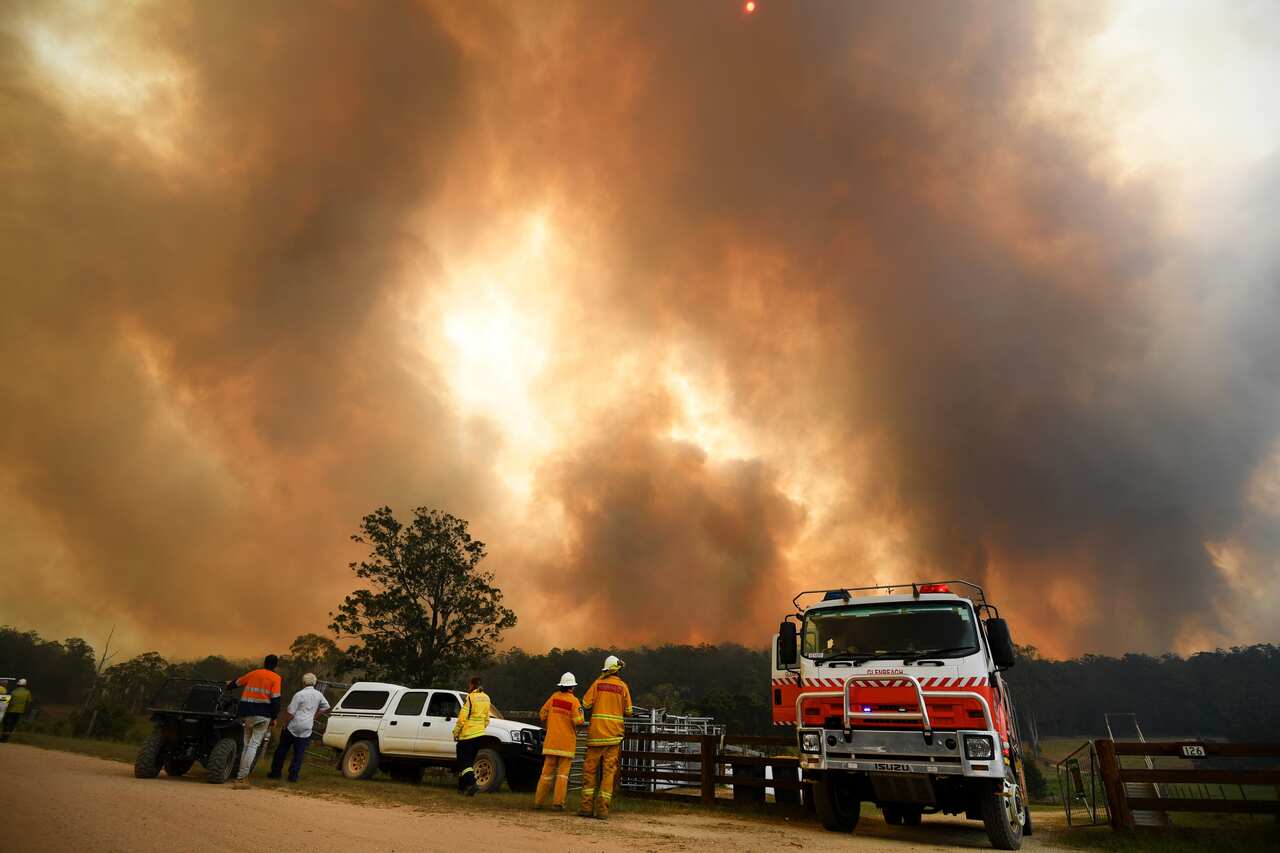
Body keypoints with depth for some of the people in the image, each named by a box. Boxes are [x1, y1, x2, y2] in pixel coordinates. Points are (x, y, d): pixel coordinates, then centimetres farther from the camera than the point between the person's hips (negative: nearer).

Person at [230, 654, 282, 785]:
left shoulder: (253, 673, 12)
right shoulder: (275, 678, -2)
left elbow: (237, 683, 28)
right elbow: (275, 700, -8)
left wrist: (228, 686, 50)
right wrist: (274, 718, 1)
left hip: (247, 712, 5)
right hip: (263, 714, -5)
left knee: (246, 744, 15)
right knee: (254, 744, -4)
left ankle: (241, 774, 15)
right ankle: (242, 776, -9)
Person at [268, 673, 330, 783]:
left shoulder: (299, 694, -12)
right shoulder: (319, 695, 4)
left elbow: (291, 713, -12)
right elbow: (326, 707, 15)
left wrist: (285, 724, 1)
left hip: (293, 727, -3)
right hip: (306, 729, 3)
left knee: (282, 750, 13)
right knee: (299, 753, 8)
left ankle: (276, 772, 19)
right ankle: (293, 775, 5)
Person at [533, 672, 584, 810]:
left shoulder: (554, 697, 3)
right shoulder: (574, 701, -9)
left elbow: (542, 714, 8)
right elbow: (579, 721, -16)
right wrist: (580, 712, 4)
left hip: (551, 740, 4)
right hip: (567, 742, -4)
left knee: (547, 771, 11)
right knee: (563, 772, 3)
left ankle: (538, 801, 13)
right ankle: (558, 802, -1)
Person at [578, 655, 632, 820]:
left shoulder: (598, 683, 0)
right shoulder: (623, 686, 1)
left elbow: (586, 703, -3)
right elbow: (628, 711, 4)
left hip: (596, 732, 0)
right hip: (614, 733, 0)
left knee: (590, 769, 8)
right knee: (609, 770, 2)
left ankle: (587, 806, 5)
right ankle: (603, 808, -1)